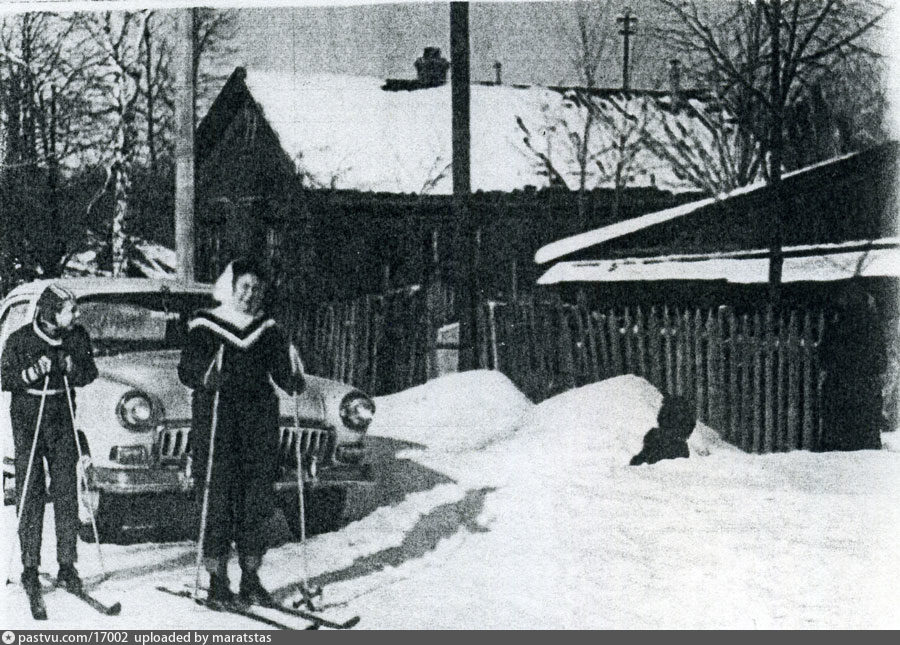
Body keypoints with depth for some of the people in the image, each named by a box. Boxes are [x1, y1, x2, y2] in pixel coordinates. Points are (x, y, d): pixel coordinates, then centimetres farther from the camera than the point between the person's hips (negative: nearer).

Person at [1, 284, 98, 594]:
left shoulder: (77, 337, 1)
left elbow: (90, 373, 5)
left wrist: (71, 368, -15)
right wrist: (30, 374, -22)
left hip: (62, 420, 2)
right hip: (27, 420, -2)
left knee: (66, 492, 0)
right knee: (30, 495, -3)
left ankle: (67, 565, 6)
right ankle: (30, 566, 2)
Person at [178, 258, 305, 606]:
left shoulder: (268, 330, 14)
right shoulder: (206, 327, 2)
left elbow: (281, 372, 10)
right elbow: (186, 370, -3)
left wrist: (293, 378, -12)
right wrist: (206, 377, -24)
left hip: (260, 424, 4)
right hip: (216, 424, -4)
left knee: (258, 500, 3)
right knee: (218, 501, -6)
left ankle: (251, 578, 11)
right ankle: (217, 580, 2)